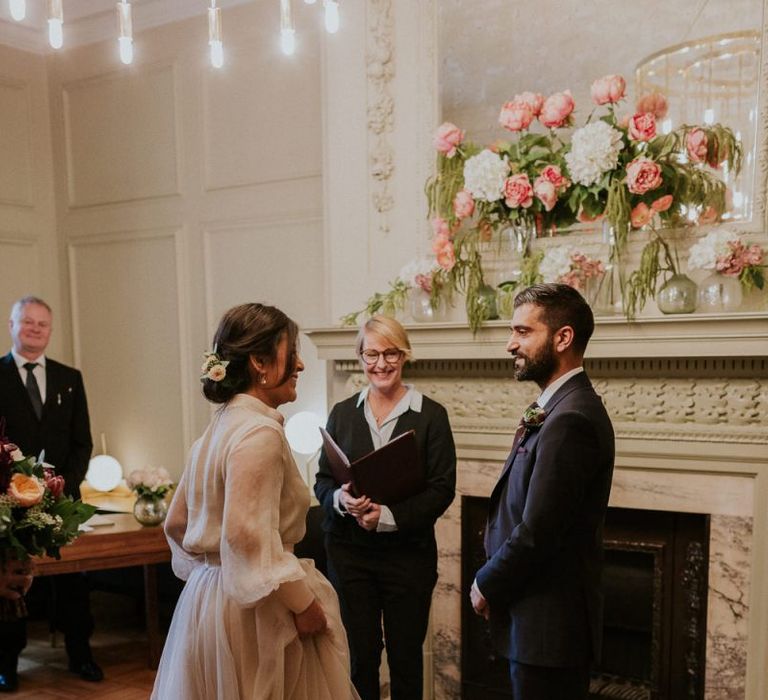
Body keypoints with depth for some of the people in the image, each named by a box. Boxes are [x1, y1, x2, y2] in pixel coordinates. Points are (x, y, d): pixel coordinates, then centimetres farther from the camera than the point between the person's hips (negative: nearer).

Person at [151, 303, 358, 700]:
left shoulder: (220, 425, 8)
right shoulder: (259, 431, -20)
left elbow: (177, 523, 13)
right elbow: (249, 535, -26)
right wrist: (304, 603, -17)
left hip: (205, 596, 9)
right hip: (248, 610, -9)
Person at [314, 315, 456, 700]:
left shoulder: (431, 415, -4)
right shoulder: (342, 413, 5)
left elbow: (443, 489, -7)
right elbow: (322, 481, 6)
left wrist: (389, 515, -18)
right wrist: (341, 499, -16)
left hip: (408, 553, -2)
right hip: (348, 551, 2)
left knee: (406, 656, 10)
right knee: (361, 654, 9)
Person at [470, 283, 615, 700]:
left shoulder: (570, 419, -24)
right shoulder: (563, 407, 8)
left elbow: (536, 534, -25)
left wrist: (487, 586, -10)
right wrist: (494, 580, 4)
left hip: (546, 622, -9)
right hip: (551, 616, 9)